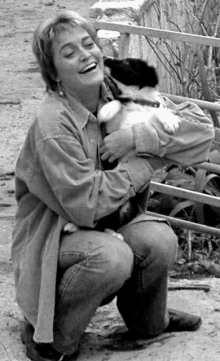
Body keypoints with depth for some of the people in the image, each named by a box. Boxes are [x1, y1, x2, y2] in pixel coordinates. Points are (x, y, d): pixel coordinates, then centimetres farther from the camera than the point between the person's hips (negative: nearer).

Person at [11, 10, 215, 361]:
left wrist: (141, 137, -22)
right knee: (111, 254, -35)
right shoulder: (53, 124, -23)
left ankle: (147, 320, 8)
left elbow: (201, 127, -6)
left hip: (106, 227, 6)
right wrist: (149, 161, -18)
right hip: (52, 237, -5)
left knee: (159, 239, -24)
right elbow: (85, 206, -26)